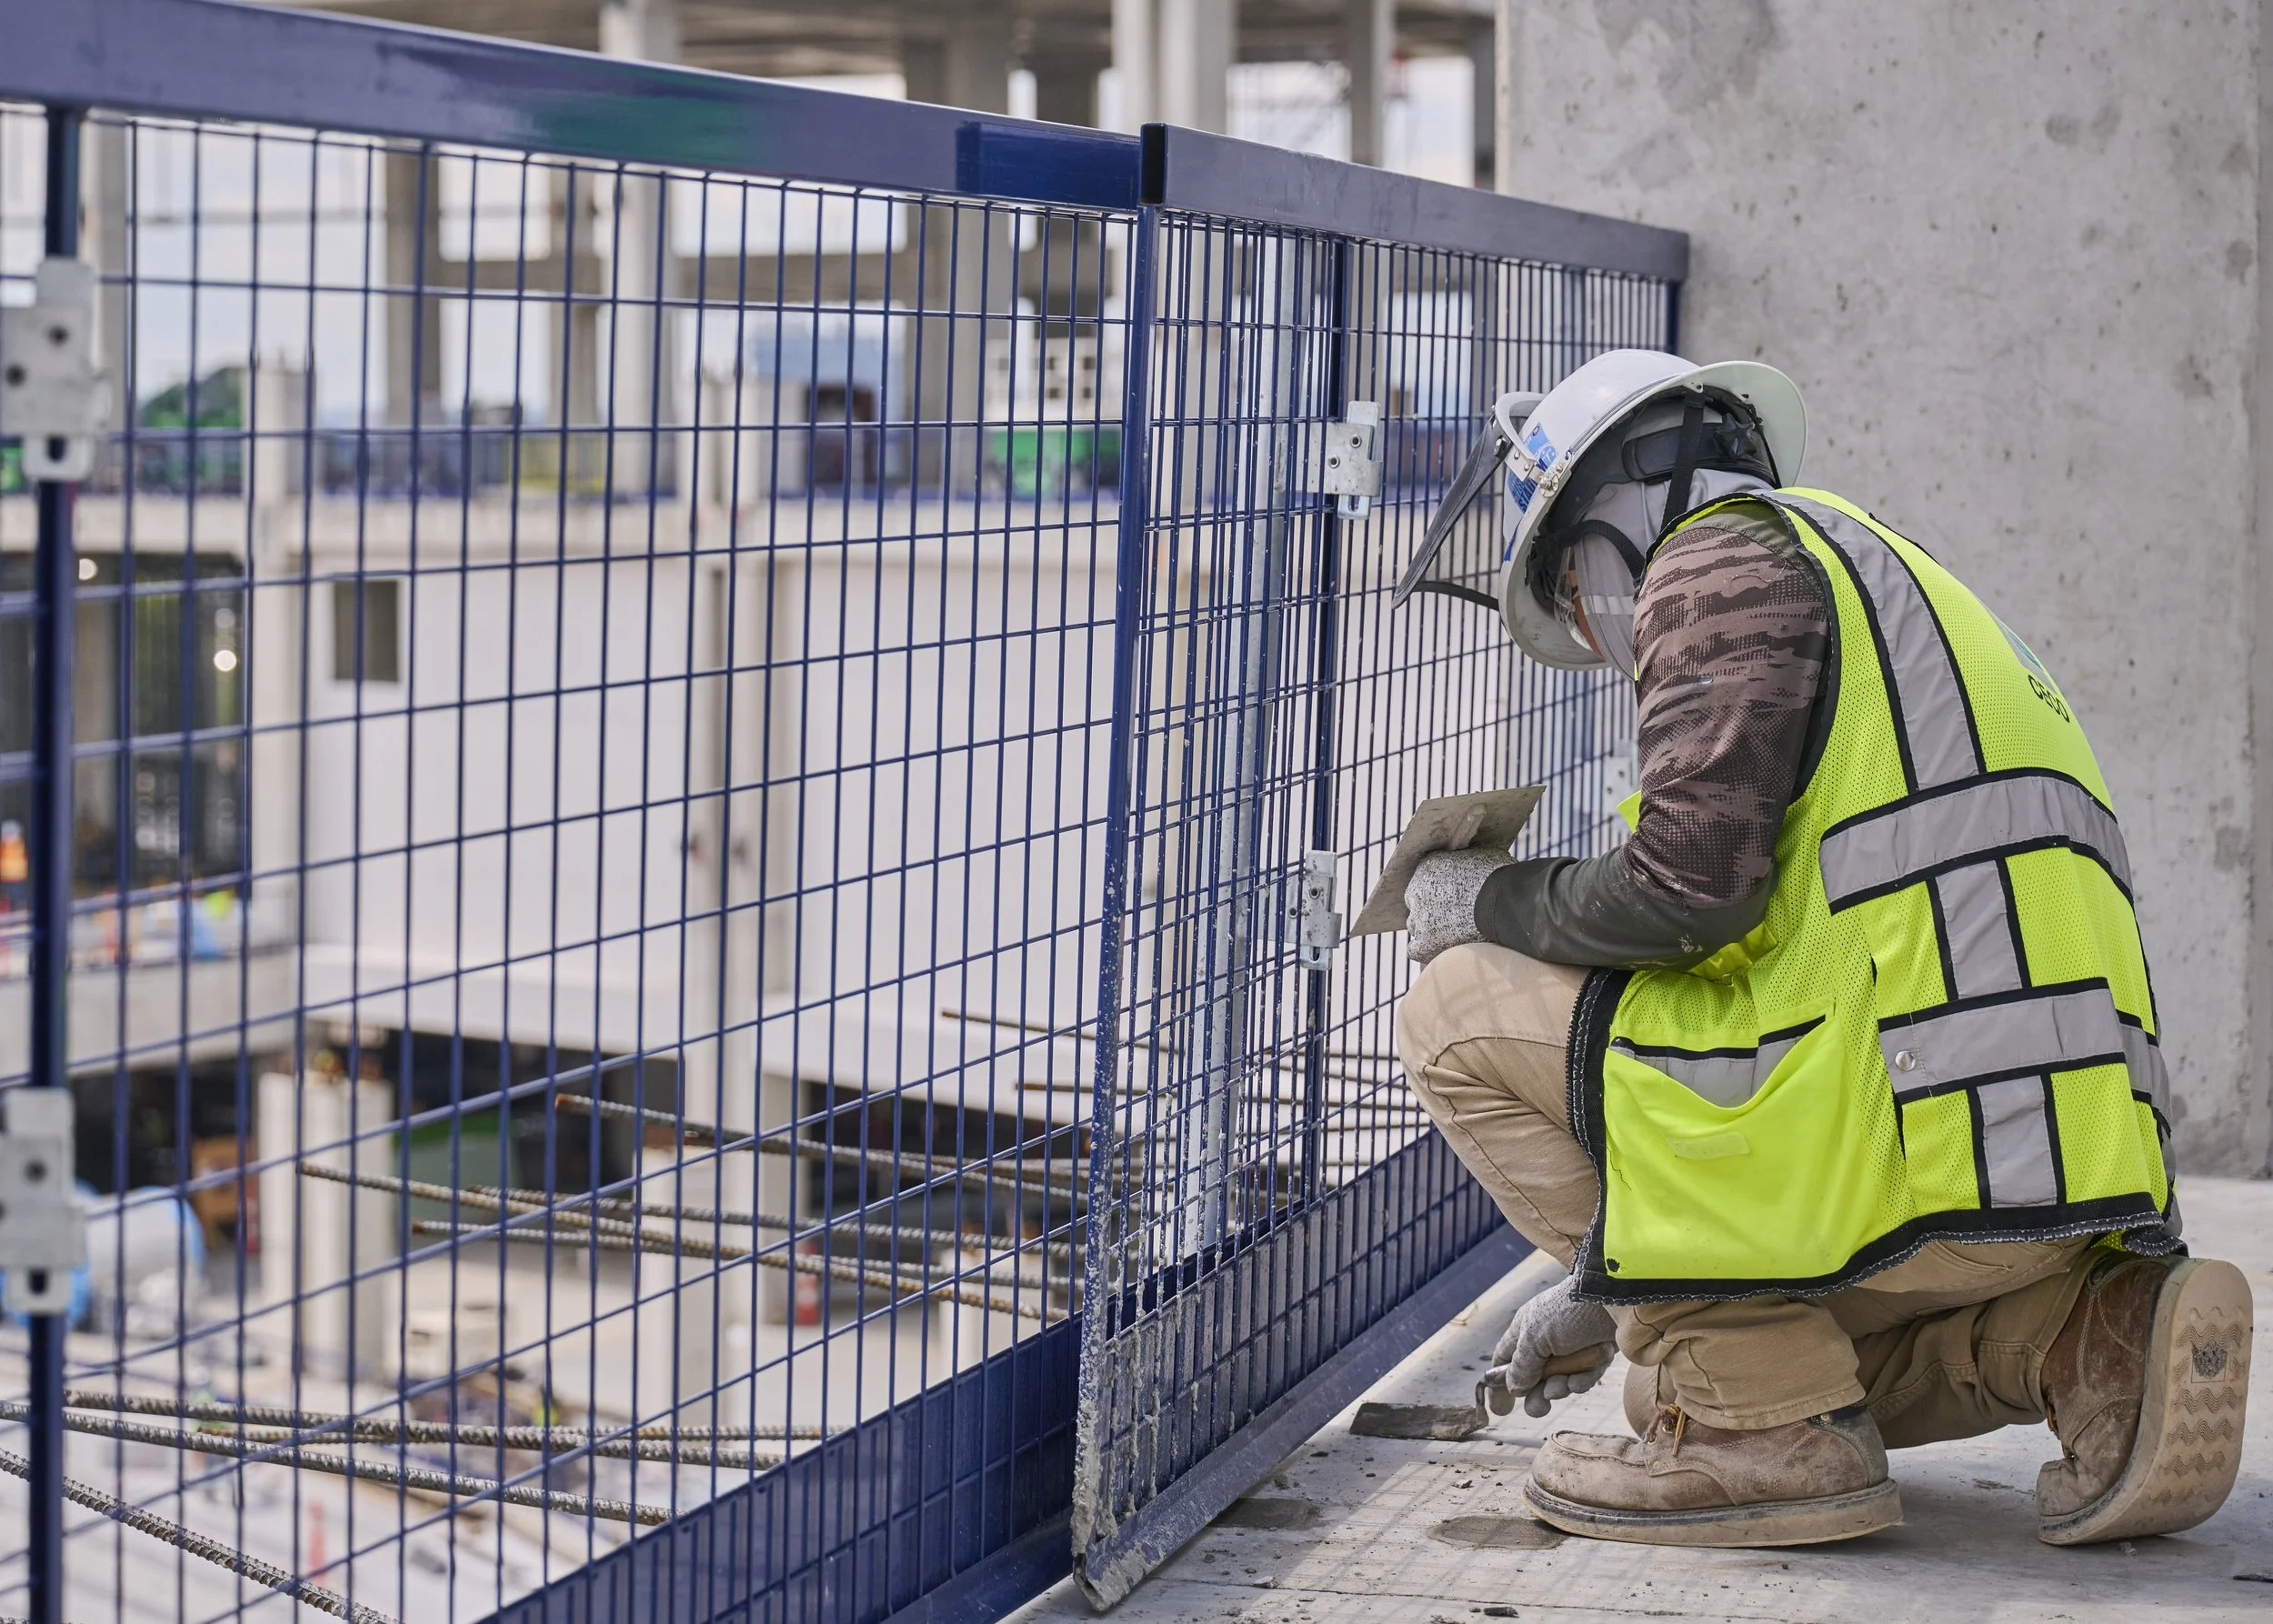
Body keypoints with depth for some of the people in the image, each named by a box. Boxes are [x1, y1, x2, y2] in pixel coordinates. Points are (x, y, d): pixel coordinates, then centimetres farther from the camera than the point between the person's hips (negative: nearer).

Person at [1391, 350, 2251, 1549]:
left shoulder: (1728, 555, 0)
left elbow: (1690, 884, -17)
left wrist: (1489, 900, 5)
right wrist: (1612, 1292, 35)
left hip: (1918, 1139, -10)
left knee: (1459, 1011, 3)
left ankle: (1759, 1423, -3)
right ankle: (2086, 1346, 7)